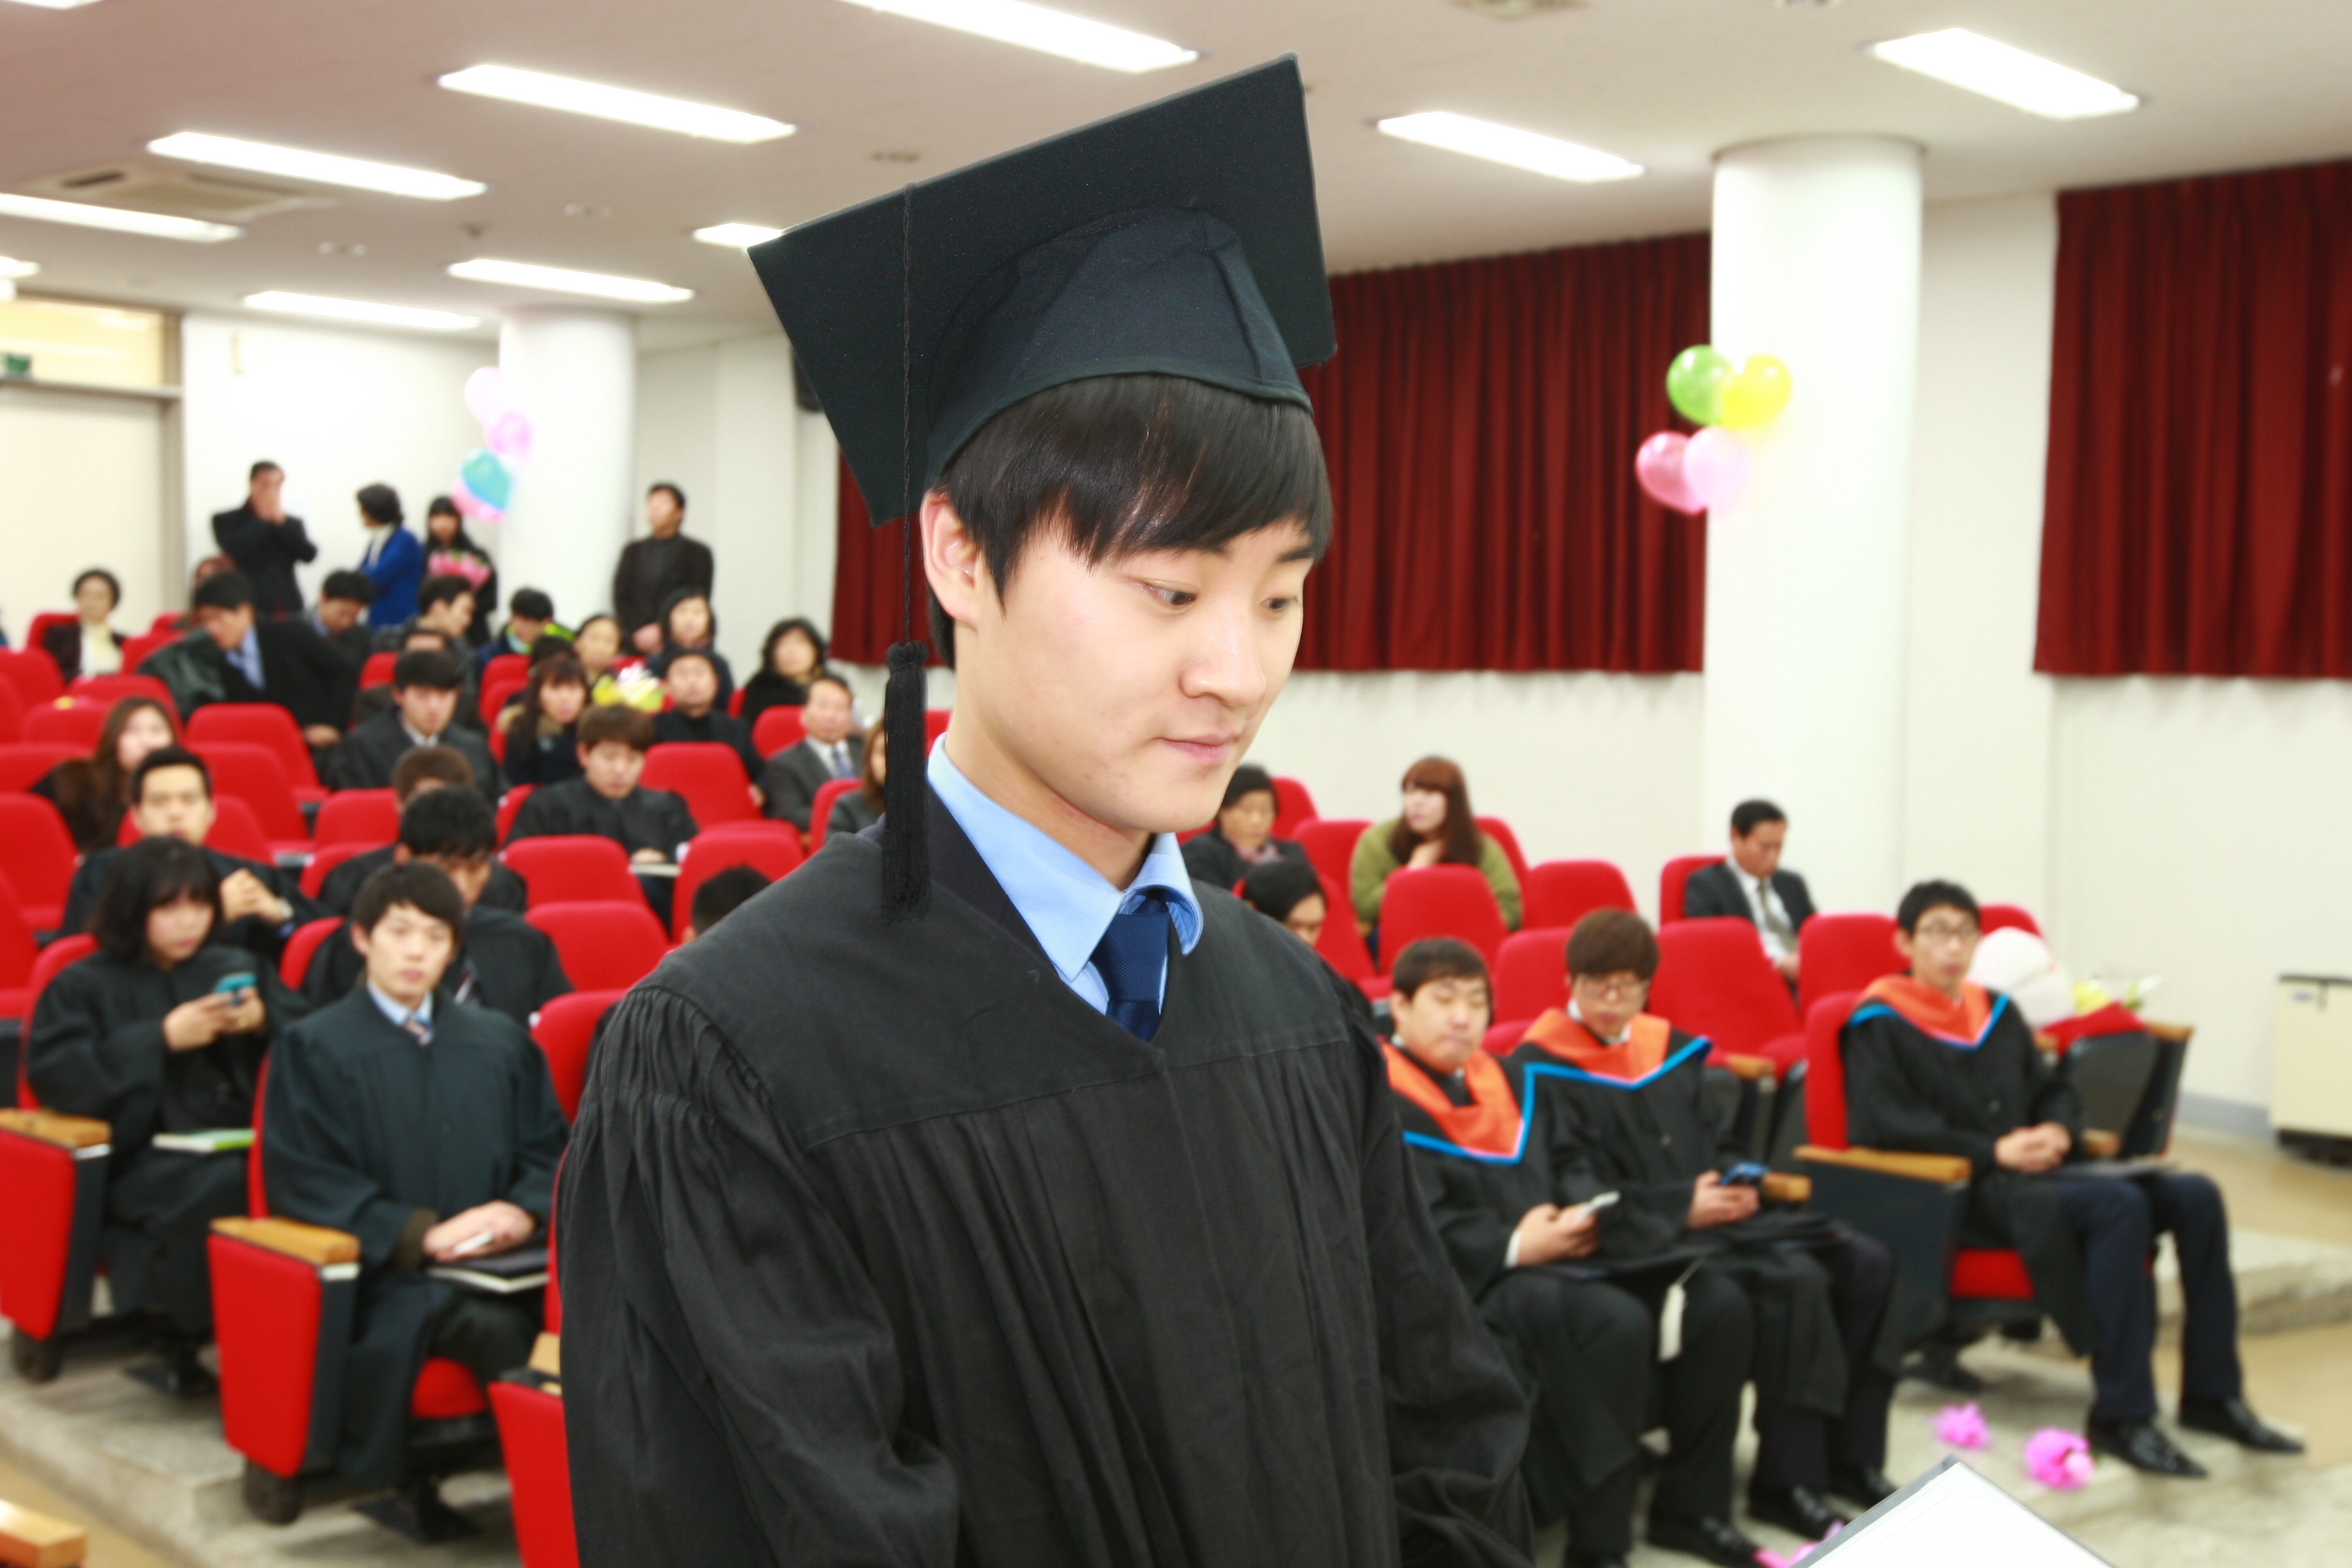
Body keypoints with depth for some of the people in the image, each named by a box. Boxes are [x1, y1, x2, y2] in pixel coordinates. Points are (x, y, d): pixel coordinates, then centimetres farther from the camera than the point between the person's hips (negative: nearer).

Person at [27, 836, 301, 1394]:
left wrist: (265, 1022, -5)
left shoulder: (240, 969, 19)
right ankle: (186, 1338, -16)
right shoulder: (86, 986, 10)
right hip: (142, 1157, -3)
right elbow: (52, 1077, -6)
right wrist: (162, 1039, -11)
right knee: (222, 1187, -36)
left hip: (239, 1143, 3)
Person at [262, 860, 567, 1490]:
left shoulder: (501, 1042, 23)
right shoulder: (313, 1048, 10)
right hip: (382, 1274, -4)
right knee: (503, 1332, -36)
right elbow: (298, 1179, 0)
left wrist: (524, 1212, -8)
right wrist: (419, 1233, -12)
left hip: (498, 1266, 4)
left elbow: (548, 1149, 17)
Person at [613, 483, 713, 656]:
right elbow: (621, 598, 11)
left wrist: (660, 631, -11)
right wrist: (638, 633, -6)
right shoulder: (632, 551, 18)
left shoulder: (697, 553, 6)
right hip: (635, 644, 3)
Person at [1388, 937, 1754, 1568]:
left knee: (1718, 1305, -5)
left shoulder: (1505, 1082, 19)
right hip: (1473, 1280, -8)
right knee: (1617, 1322, -32)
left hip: (1558, 1258, 8)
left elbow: (1561, 1173, 20)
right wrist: (1513, 1247, -23)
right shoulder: (1385, 1104, -7)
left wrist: (1584, 1215, -3)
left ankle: (1689, 1508, 6)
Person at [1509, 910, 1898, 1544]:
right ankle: (1787, 1481, -16)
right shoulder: (1543, 1067, -4)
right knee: (1795, 1280, -28)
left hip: (1714, 1214, 7)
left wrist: (1739, 1187, -4)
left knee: (1866, 1265, -9)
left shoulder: (1671, 1048, 18)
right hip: (1641, 1237, -7)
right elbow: (1573, 1182, -11)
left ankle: (1850, 1457, 0)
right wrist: (1681, 1206, -18)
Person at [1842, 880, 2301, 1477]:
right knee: (2120, 1206, -31)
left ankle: (2212, 1392, -4)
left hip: (2029, 1174, 8)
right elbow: (1879, 1122, -14)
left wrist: (2057, 1132, -1)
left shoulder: (1996, 1011, 21)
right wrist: (1992, 1151, -19)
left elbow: (2056, 1091, 24)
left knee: (2196, 1196, -11)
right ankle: (2121, 1416, -28)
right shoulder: (1880, 1024, -1)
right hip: (1960, 1191, -7)